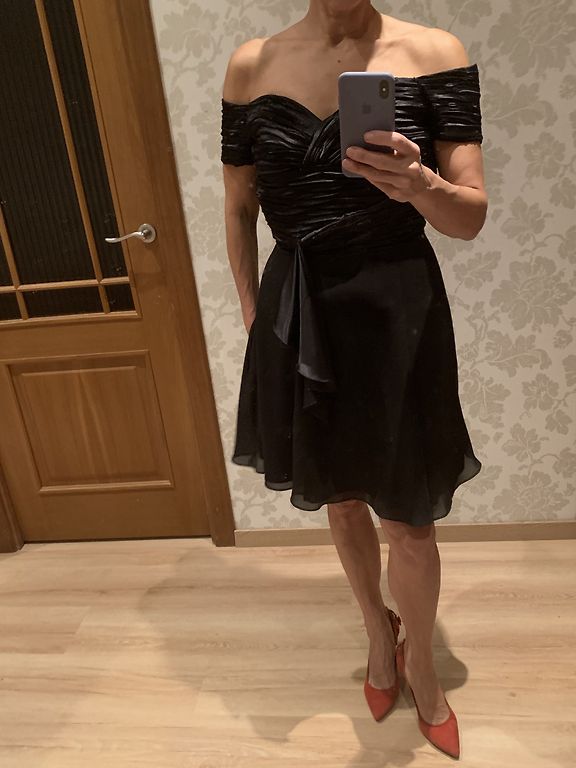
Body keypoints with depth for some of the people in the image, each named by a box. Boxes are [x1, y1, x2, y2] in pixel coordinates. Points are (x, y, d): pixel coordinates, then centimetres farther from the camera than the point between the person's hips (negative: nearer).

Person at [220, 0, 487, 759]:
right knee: (340, 499, 19)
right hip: (298, 313, 3)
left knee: (407, 518, 8)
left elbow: (472, 217, -7)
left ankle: (420, 663, 39)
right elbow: (239, 210, 9)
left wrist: (421, 186, -28)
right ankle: (378, 629, 49)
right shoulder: (251, 65, 3)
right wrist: (254, 317, 5)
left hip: (396, 310, -2)